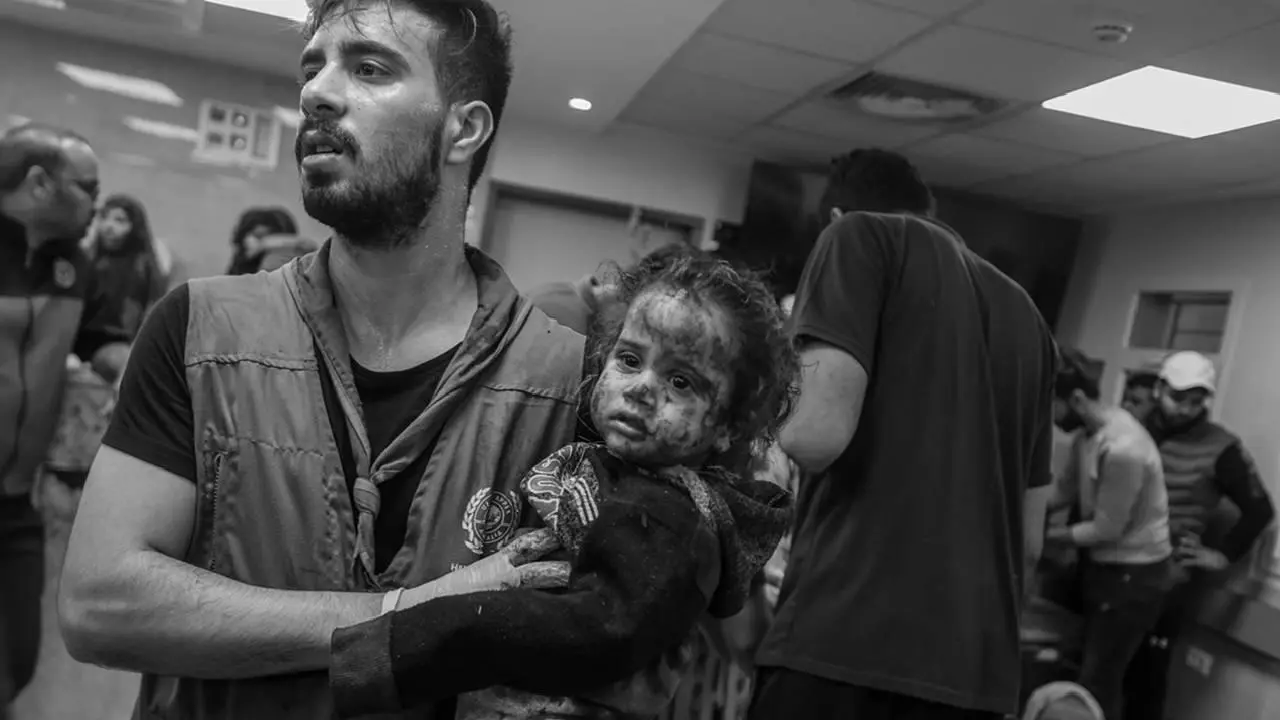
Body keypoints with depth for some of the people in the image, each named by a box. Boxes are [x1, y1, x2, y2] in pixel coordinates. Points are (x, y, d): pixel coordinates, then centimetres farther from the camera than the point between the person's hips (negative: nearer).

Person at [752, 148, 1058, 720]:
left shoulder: (861, 235, 0)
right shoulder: (1025, 316, 19)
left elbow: (820, 434, -15)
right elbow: (1030, 538, 18)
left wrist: (780, 429, 6)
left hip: (844, 640, -6)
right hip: (977, 664, 7)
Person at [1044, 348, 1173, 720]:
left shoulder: (1123, 449, -30)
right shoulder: (1089, 430, -2)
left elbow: (1106, 529, -23)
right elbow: (1066, 489, 7)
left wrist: (1045, 535, -14)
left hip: (1134, 575, -9)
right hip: (1103, 565, 9)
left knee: (1097, 682, -3)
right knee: (1093, 672, 17)